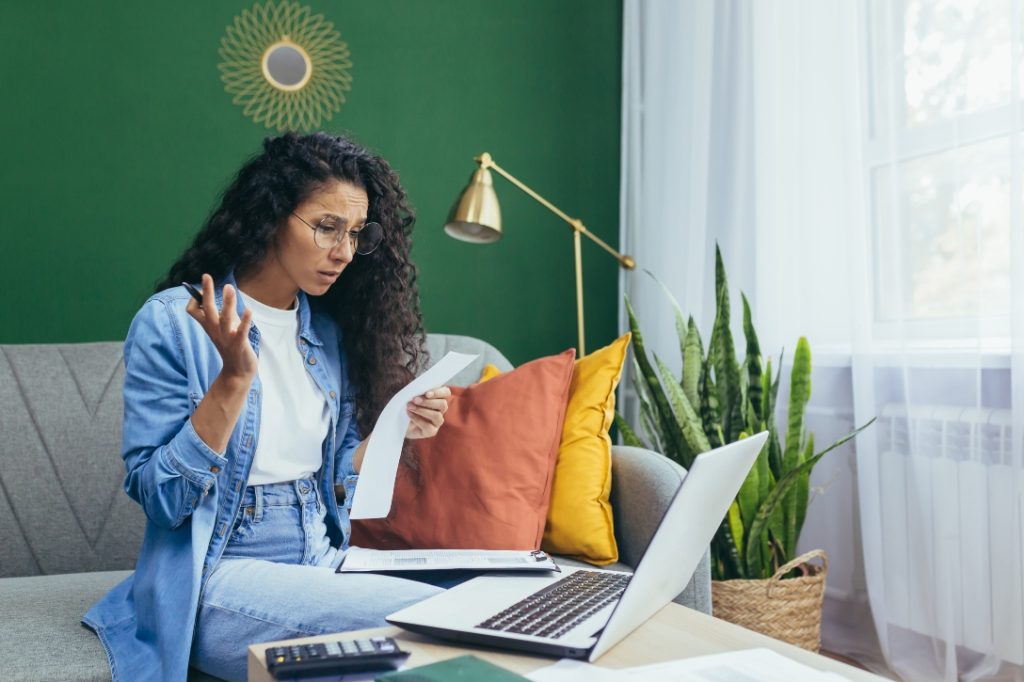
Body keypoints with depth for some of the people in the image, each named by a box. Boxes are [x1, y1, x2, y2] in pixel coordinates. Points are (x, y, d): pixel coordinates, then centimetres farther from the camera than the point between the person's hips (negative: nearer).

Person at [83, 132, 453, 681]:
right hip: (220, 577, -5)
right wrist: (234, 379, -23)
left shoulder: (330, 333, 7)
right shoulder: (173, 322, -9)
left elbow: (333, 484, 11)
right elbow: (158, 496, -14)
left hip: (325, 563, 6)